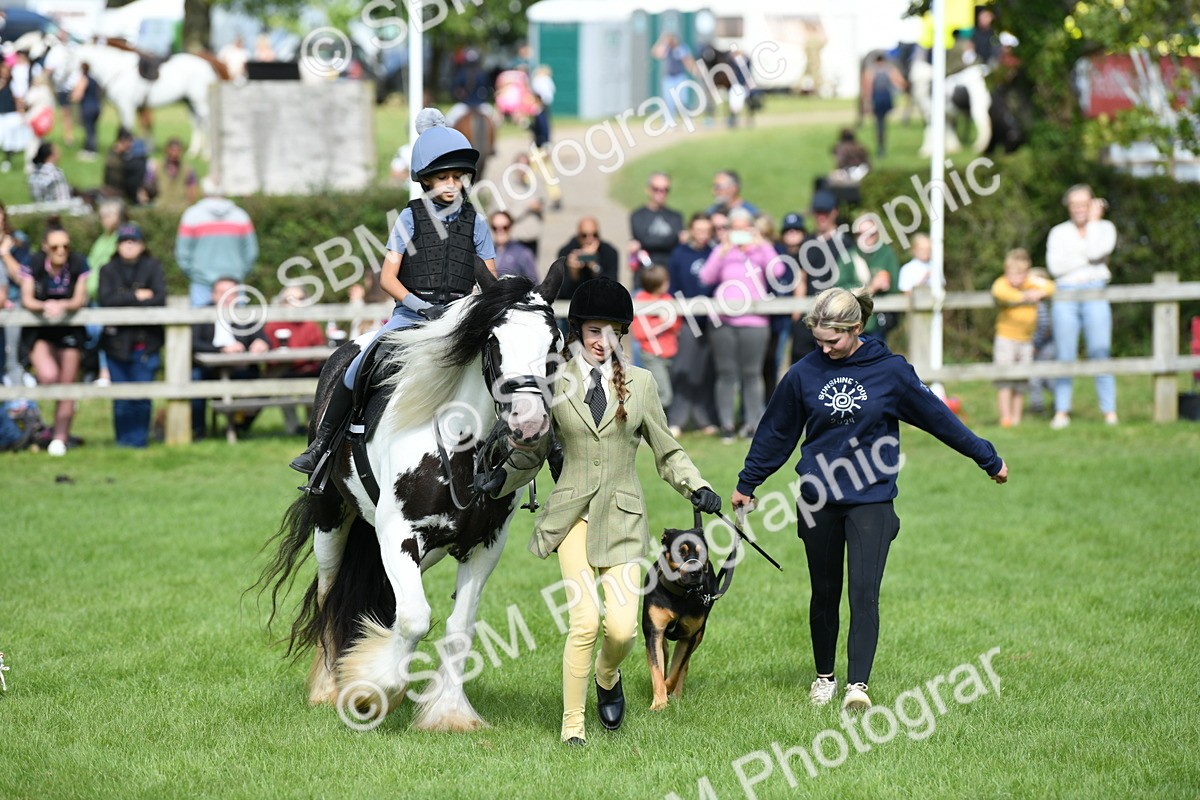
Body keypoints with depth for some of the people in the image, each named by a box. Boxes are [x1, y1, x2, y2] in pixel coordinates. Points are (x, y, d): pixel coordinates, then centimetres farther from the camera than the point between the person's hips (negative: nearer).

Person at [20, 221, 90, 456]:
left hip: (69, 329, 1)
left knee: (67, 384, 3)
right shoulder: (34, 264, -13)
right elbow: (27, 300, -16)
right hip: (39, 331, -1)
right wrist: (44, 306, -36)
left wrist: (63, 306, -35)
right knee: (49, 377, -23)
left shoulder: (78, 264, -12)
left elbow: (80, 299, -14)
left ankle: (60, 438, 17)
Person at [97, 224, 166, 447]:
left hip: (145, 342, -1)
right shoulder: (108, 270, 7)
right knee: (121, 396, 2)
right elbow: (106, 300, -7)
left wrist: (123, 302, -11)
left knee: (142, 396, -3)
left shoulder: (152, 267, 4)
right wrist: (137, 296, -11)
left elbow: (160, 299, -9)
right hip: (116, 342, 1)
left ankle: (138, 438, 6)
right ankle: (123, 440, 11)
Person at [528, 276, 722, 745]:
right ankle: (572, 724, 0)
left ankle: (608, 677, 27)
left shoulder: (639, 383, 6)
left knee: (622, 627, -9)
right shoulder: (557, 383, 3)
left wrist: (698, 488, -4)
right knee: (585, 620, -14)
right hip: (574, 514, -1)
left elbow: (667, 452, 11)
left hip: (622, 516, 1)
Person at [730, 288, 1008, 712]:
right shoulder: (803, 374, -1)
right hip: (818, 501, 2)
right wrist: (746, 484, 21)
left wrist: (988, 459, 13)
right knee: (825, 593, 10)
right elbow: (776, 433, 12)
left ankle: (858, 684, -14)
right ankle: (824, 676, 26)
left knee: (864, 592, -12)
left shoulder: (890, 371, -4)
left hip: (871, 499, -2)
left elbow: (938, 418, 6)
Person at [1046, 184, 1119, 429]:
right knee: (1065, 356, -3)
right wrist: (1085, 258, -5)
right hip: (1066, 296, 1)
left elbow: (1096, 252, -10)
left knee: (1100, 353, -7)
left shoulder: (1104, 228, 10)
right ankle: (1061, 411, 0)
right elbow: (1055, 266, -2)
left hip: (1095, 292, -1)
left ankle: (1109, 411, -6)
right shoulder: (1058, 232, 12)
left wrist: (1093, 221, 0)